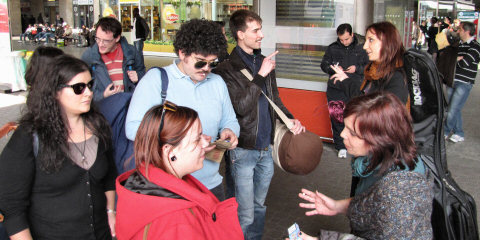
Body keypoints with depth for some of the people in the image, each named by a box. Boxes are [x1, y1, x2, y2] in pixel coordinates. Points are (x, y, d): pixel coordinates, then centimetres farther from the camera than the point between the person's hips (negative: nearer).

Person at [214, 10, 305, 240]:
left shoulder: (264, 62, 8)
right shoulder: (226, 69, -11)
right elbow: (241, 107, -19)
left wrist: (291, 118, 1)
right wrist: (261, 75, -21)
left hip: (266, 147, 6)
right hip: (244, 150, -6)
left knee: (260, 206, 20)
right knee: (245, 216, 0)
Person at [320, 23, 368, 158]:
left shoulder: (361, 48, 5)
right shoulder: (332, 48, 7)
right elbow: (323, 65, 13)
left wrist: (357, 69, -10)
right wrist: (333, 68, -8)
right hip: (335, 90, 1)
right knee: (337, 119, 1)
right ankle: (341, 147, 12)